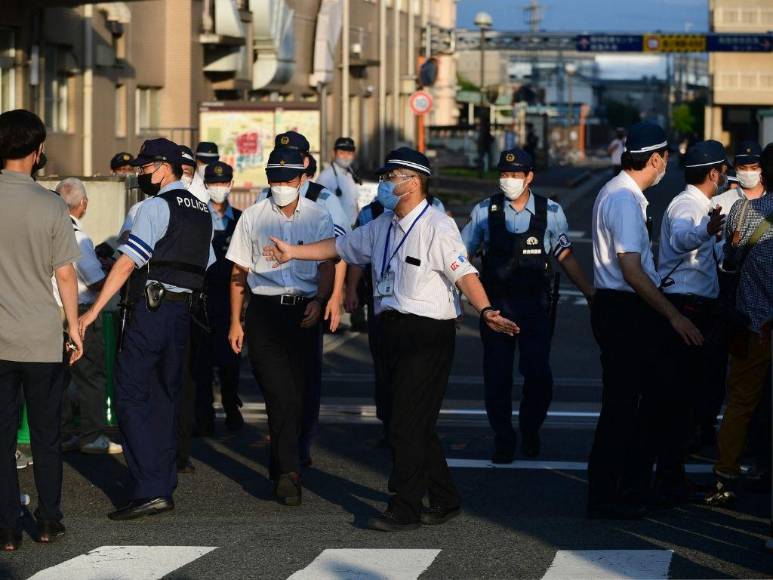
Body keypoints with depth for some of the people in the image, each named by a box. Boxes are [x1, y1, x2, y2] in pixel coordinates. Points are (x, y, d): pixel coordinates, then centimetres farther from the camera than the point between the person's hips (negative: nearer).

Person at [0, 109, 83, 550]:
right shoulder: (51, 206, -7)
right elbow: (65, 274, -4)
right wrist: (74, 327, 7)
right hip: (42, 338, -1)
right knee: (47, 433, 12)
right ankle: (49, 520, 17)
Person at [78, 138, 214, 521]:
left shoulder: (156, 206, -9)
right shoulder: (202, 211, 16)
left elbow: (127, 262, -17)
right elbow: (205, 265, 21)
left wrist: (94, 310, -18)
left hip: (151, 311, -8)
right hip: (184, 309, 8)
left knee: (132, 398, -8)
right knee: (165, 399, 14)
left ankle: (149, 490, -16)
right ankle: (164, 487, 14)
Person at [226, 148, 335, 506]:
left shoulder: (318, 217, 6)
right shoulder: (253, 217, 6)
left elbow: (327, 265, 3)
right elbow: (239, 272, 8)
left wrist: (319, 300, -17)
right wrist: (235, 321, 4)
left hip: (305, 311, 1)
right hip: (265, 311, -1)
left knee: (299, 394, 5)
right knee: (279, 393, -13)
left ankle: (282, 469, 20)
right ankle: (289, 471, -19)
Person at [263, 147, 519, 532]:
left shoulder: (437, 227, -11)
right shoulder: (382, 226, 15)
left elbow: (464, 273, -21)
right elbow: (340, 247, 27)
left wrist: (485, 311, -35)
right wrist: (292, 252, 31)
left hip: (428, 334, -8)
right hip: (394, 330, 8)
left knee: (408, 424, -8)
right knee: (415, 424, 12)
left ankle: (405, 509, -1)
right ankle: (444, 502, 23)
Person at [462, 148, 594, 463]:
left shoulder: (550, 212, 0)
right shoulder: (485, 211, 1)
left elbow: (565, 257, 6)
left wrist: (591, 294, 2)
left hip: (535, 306, -1)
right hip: (495, 305, 1)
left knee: (538, 375, -6)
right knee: (497, 376, 3)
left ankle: (530, 430, 19)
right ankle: (502, 439, 18)